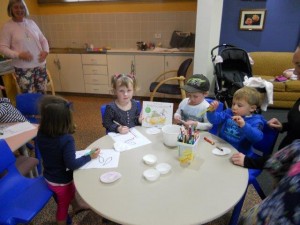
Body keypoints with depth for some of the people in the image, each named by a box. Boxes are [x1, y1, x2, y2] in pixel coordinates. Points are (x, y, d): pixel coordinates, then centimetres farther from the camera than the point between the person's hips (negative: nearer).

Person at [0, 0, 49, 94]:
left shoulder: (31, 23, 9)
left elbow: (43, 39, 16)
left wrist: (45, 51, -3)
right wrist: (19, 55, -21)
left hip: (40, 65, 4)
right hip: (23, 68, -4)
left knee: (42, 93, 12)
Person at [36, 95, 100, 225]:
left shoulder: (41, 134, -16)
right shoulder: (66, 139, -37)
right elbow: (72, 164, -31)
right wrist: (90, 156, -19)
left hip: (49, 177, 7)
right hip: (61, 181, -7)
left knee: (70, 191, 35)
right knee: (63, 205, 21)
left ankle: (76, 207, 63)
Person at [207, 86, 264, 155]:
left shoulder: (255, 121, -6)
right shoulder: (229, 113, 8)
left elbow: (258, 137, -23)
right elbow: (214, 119, 3)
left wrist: (244, 125, -37)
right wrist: (211, 111, -17)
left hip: (240, 154, -3)